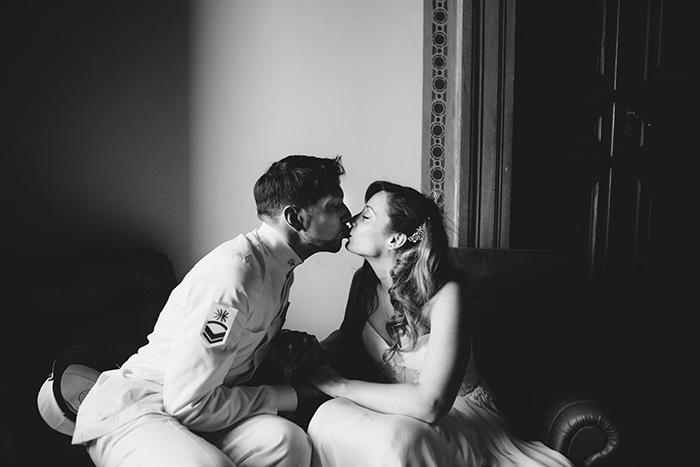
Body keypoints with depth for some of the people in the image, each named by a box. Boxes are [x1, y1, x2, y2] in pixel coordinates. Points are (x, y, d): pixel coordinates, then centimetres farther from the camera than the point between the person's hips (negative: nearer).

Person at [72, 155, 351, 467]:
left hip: (188, 412, 7)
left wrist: (282, 346, -3)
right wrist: (288, 397, -15)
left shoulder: (279, 266, 5)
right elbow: (187, 402, -25)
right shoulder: (234, 272, -26)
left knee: (286, 441, -24)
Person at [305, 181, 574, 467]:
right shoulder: (365, 281, -5)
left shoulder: (446, 296, -25)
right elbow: (348, 336, 15)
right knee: (326, 418, -26)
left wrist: (338, 385, -24)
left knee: (393, 440, -36)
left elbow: (430, 403, -31)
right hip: (397, 412, 5)